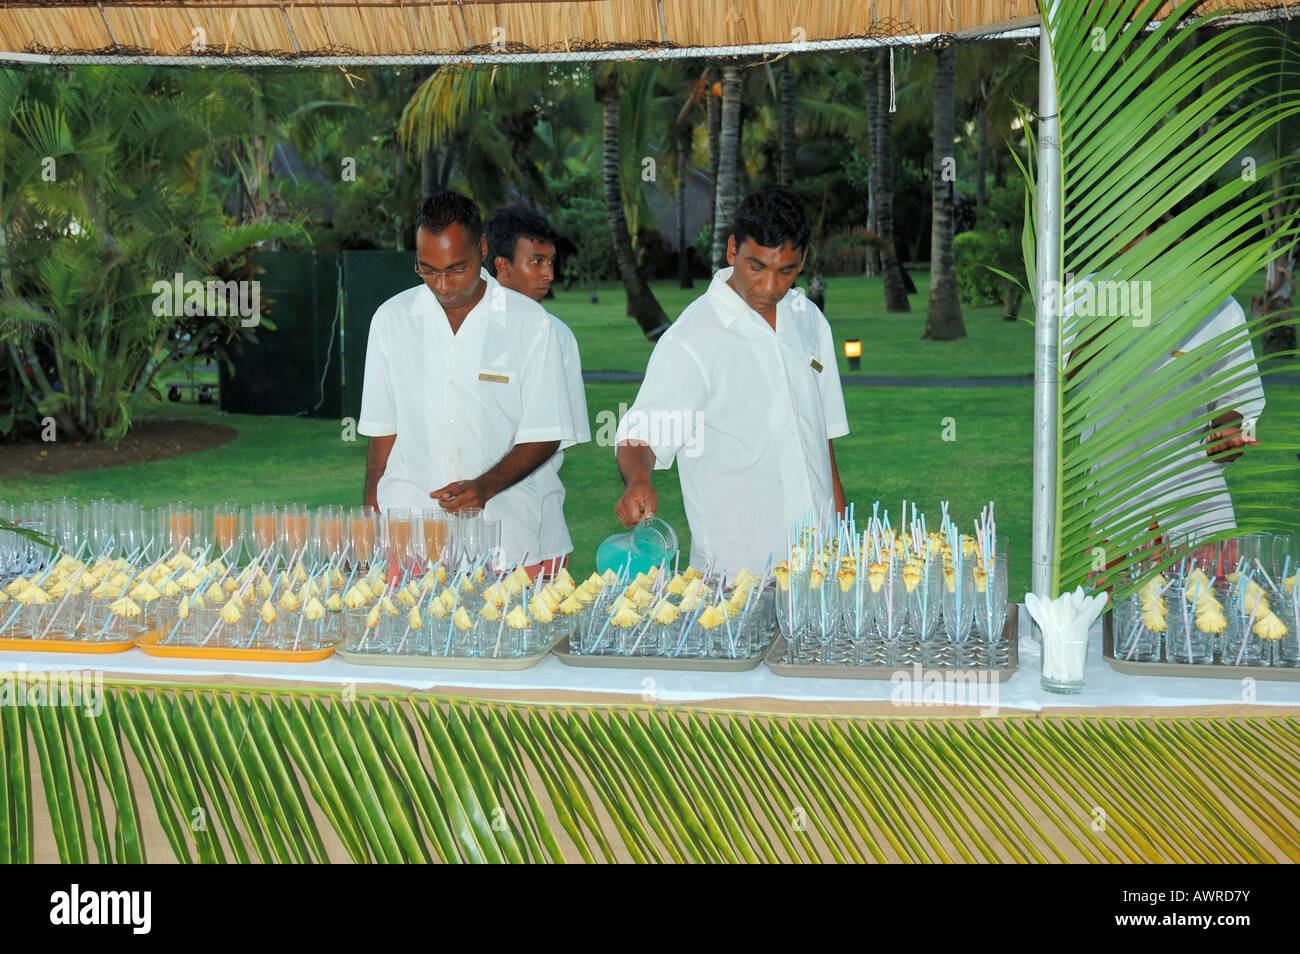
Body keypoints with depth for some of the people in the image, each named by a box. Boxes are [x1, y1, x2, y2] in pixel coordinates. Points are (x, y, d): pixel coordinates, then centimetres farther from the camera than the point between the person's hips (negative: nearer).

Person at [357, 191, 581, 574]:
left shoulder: (530, 323, 1)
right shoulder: (392, 319, 8)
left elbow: (544, 435, 2)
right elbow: (382, 431, 12)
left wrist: (485, 486, -15)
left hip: (501, 523, -1)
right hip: (408, 523, 2)